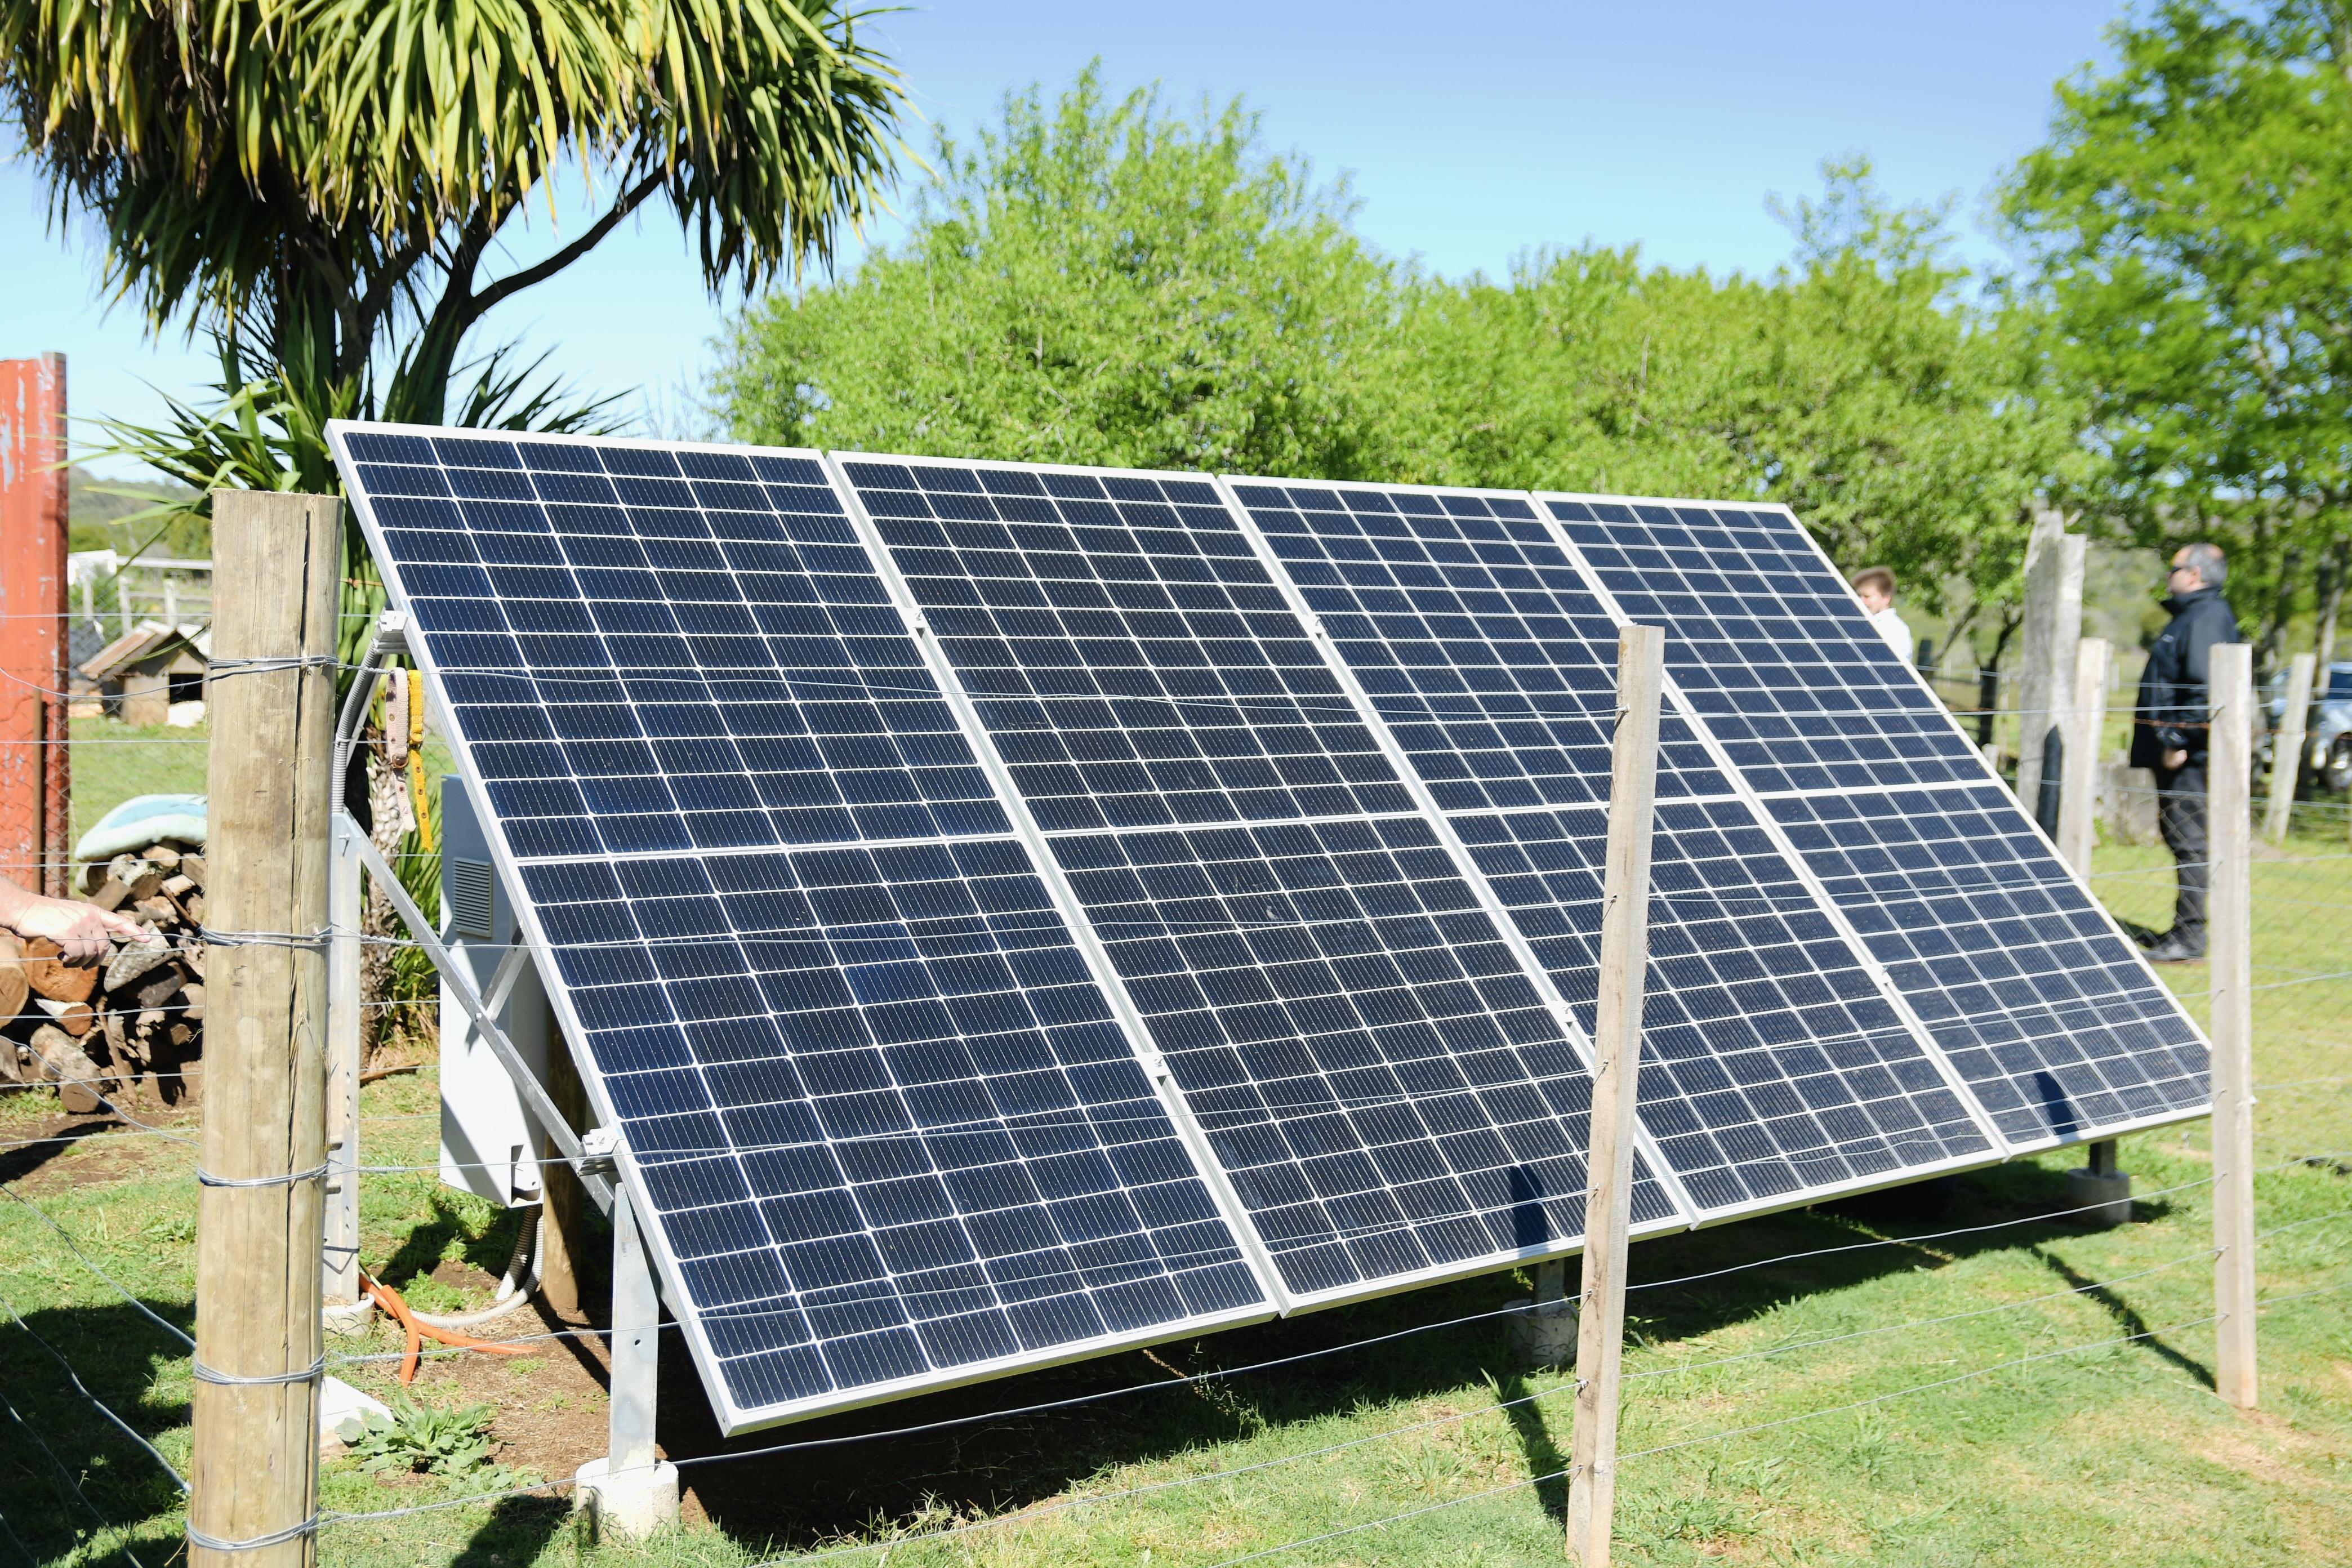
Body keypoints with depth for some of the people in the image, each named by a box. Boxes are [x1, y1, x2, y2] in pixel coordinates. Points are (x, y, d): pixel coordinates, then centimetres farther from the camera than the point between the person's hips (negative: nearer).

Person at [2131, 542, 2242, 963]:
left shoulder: (2207, 616, -15)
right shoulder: (2190, 614, 19)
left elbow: (2204, 689, -23)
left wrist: (2180, 742, -22)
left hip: (2188, 753, -11)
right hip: (2175, 748, 11)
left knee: (2188, 838, -8)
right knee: (2178, 833, 16)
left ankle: (2189, 937, -5)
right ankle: (2185, 929, 24)